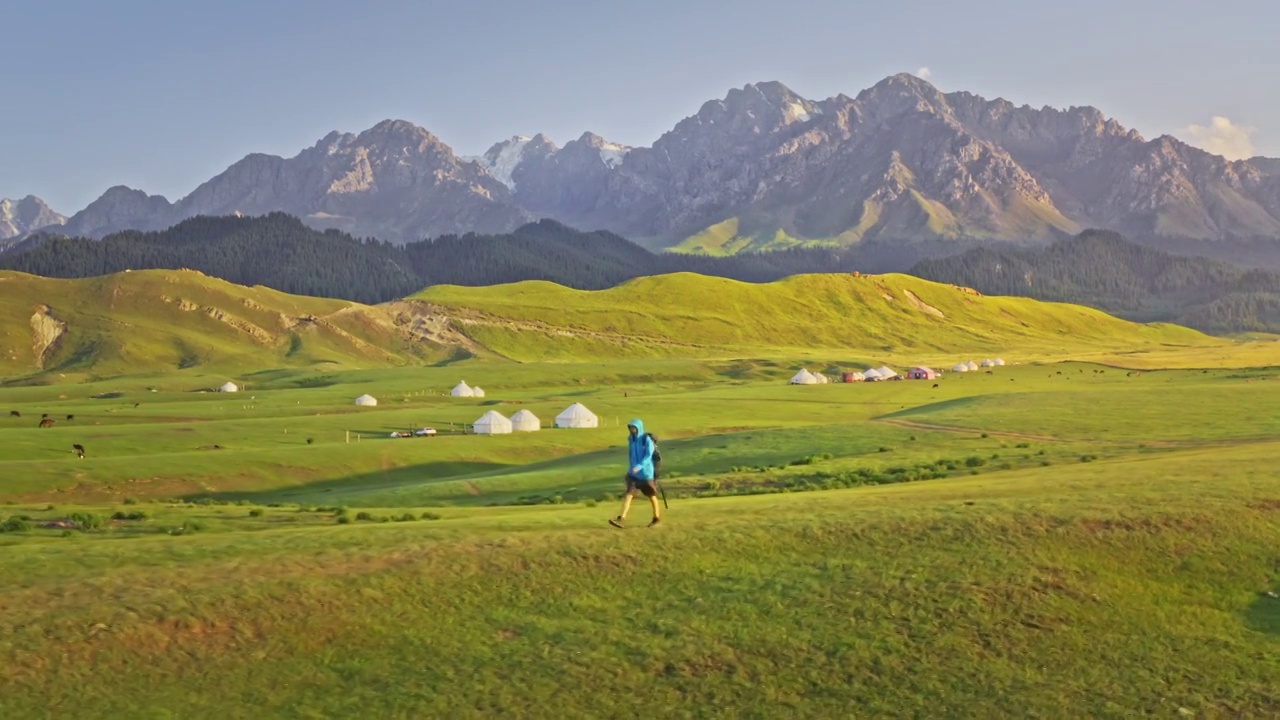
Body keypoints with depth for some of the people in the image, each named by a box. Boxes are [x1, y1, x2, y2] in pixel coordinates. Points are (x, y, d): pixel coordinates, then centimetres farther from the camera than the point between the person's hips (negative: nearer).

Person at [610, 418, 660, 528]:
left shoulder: (647, 440, -14)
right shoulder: (631, 439, 5)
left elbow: (648, 455, -21)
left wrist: (639, 466, -32)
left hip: (645, 472, -5)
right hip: (633, 472, 5)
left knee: (651, 495, 9)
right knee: (629, 493, -8)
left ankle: (657, 517, 26)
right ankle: (622, 518, -15)